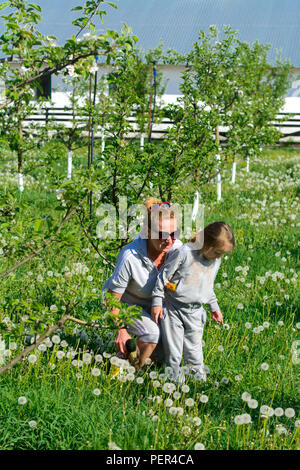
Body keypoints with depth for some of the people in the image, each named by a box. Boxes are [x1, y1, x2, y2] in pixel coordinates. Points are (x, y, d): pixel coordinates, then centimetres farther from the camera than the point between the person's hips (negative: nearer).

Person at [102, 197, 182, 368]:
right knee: (153, 332, -28)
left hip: (152, 302, 6)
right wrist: (121, 330, -25)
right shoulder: (130, 257, -35)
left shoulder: (176, 248, -20)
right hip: (124, 303, -6)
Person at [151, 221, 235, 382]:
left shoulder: (216, 260, 3)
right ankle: (175, 379, 18)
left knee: (194, 349, 11)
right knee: (173, 349, 3)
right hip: (172, 309, -4)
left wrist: (214, 306, 25)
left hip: (195, 313, 4)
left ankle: (200, 378, 25)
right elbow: (164, 276, -11)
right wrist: (157, 301, -10)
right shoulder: (184, 253, -18)